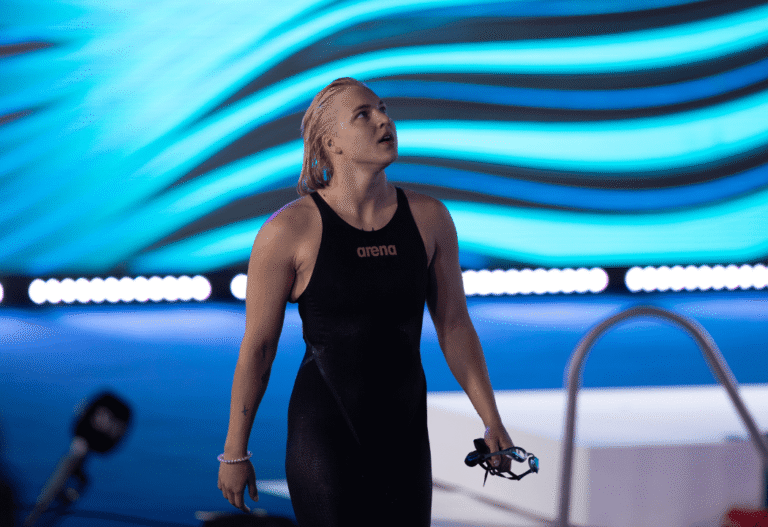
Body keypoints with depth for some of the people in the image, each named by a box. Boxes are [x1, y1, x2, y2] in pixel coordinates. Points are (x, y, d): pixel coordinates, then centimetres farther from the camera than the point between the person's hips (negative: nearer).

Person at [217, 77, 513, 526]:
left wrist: (493, 422, 3)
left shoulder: (429, 218, 0)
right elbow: (257, 347, -5)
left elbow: (455, 326, 8)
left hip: (404, 434, 5)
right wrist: (234, 454, 0)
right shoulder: (289, 231, -11)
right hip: (324, 433, -4)